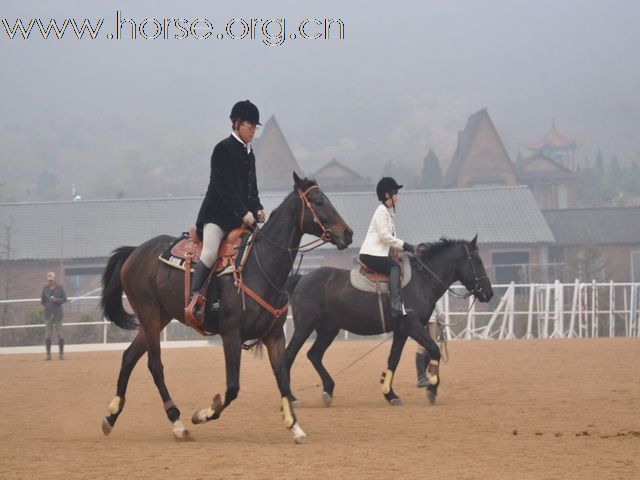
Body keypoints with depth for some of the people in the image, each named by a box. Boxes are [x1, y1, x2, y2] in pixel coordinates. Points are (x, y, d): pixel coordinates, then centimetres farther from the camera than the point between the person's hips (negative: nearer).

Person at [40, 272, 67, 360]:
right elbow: (43, 300, 13)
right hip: (48, 313, 2)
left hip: (57, 313, -2)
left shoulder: (60, 288, 1)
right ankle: (48, 354, 5)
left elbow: (64, 299, -2)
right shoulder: (45, 288, 8)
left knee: (59, 334, -1)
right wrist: (43, 302, -6)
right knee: (47, 335, 1)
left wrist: (56, 300, -15)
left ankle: (61, 353, 4)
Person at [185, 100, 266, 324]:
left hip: (242, 217, 9)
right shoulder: (223, 149, -8)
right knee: (210, 253, -26)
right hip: (218, 214, -9)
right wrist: (243, 213, -20)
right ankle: (194, 301, -29)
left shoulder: (249, 154, 17)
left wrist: (257, 209, 3)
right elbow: (224, 187, -16)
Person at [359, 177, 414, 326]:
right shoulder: (381, 211, -7)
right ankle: (396, 307, -42)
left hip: (380, 254, 10)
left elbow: (389, 238, 23)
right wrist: (403, 245, -11)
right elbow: (385, 236, -16)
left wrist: (402, 247, 8)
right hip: (370, 255, -10)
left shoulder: (389, 212, 23)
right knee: (394, 267, -27)